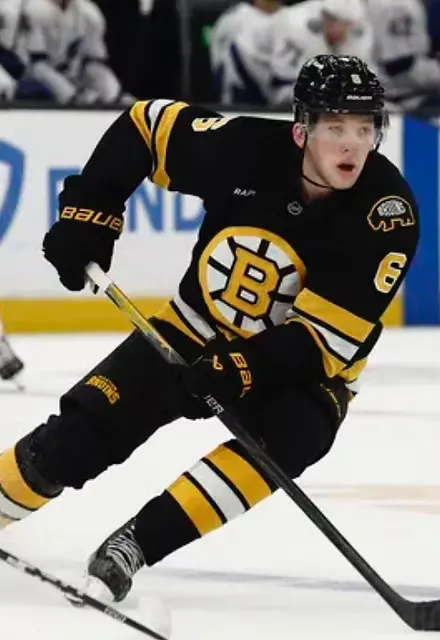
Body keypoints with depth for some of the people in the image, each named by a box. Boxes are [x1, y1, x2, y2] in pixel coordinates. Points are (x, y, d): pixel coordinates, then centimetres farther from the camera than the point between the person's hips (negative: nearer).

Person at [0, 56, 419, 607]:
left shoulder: (388, 211, -26)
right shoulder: (244, 147, -22)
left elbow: (325, 338, -28)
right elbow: (143, 125, -5)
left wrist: (243, 370, -40)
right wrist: (87, 214, -11)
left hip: (302, 369, -1)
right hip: (200, 328, 2)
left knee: (272, 443, -33)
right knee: (76, 439, -9)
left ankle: (134, 546, -26)